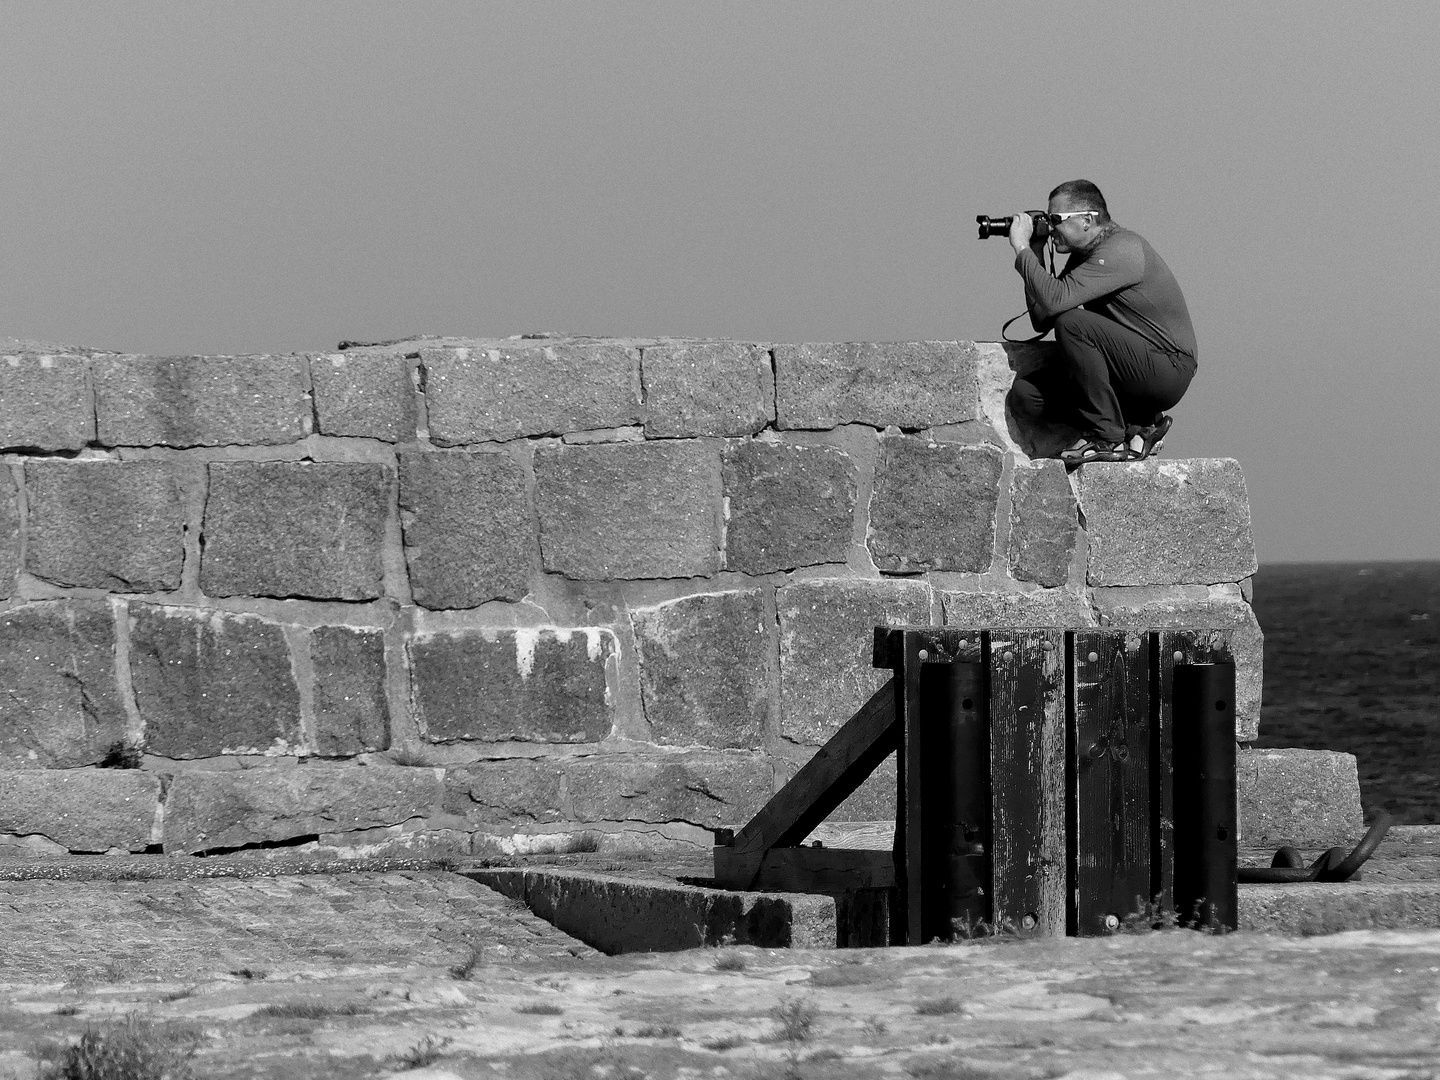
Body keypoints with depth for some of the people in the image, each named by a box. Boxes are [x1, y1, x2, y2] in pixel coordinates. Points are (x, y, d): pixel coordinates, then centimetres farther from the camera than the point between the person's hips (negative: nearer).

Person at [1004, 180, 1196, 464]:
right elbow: (1042, 320, 9)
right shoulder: (1082, 255, 11)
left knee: (1072, 323, -28)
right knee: (1025, 395, -5)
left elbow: (1055, 300, -29)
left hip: (1168, 370, -9)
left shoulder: (1121, 250, -18)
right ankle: (1138, 425, 2)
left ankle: (1108, 437, -18)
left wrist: (1022, 248, -18)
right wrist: (1035, 256, 3)